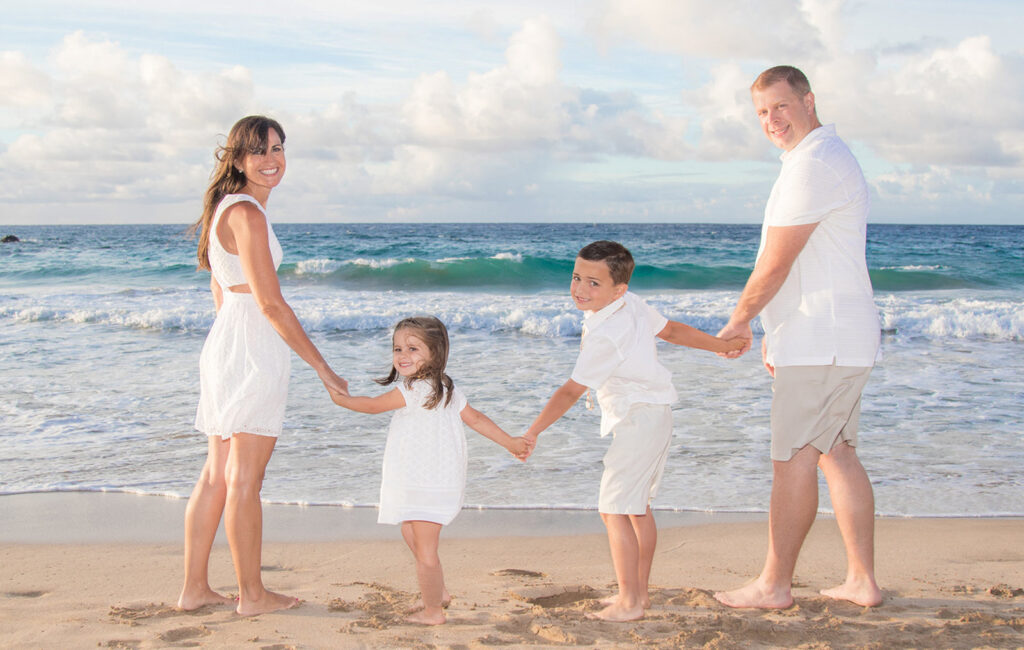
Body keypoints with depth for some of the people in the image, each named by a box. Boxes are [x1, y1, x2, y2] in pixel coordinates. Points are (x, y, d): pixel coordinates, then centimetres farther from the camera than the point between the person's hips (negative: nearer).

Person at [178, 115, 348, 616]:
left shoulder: (227, 208, 15)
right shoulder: (247, 213, -16)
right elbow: (270, 303, -19)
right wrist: (323, 368, -15)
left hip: (224, 345, 10)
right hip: (254, 351, -10)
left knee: (218, 475, 13)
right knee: (245, 481, 0)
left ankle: (194, 588, 19)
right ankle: (252, 594, 11)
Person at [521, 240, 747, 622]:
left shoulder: (605, 336, -23)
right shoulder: (633, 305, 4)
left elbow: (571, 391, -23)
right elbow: (670, 330, 16)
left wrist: (533, 432, -20)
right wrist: (722, 345, 30)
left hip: (638, 419, -10)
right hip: (655, 417, 11)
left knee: (614, 509, -9)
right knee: (637, 506, 17)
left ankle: (629, 602, -8)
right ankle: (639, 591, 24)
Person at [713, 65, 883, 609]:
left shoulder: (813, 164, -16)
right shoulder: (827, 157, 19)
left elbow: (775, 264, -16)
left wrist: (739, 320, -2)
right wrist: (779, 331, 22)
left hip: (821, 342, -11)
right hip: (832, 338, 11)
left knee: (794, 460, -4)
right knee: (837, 454, 13)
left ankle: (774, 585, 5)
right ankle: (862, 580, 17)